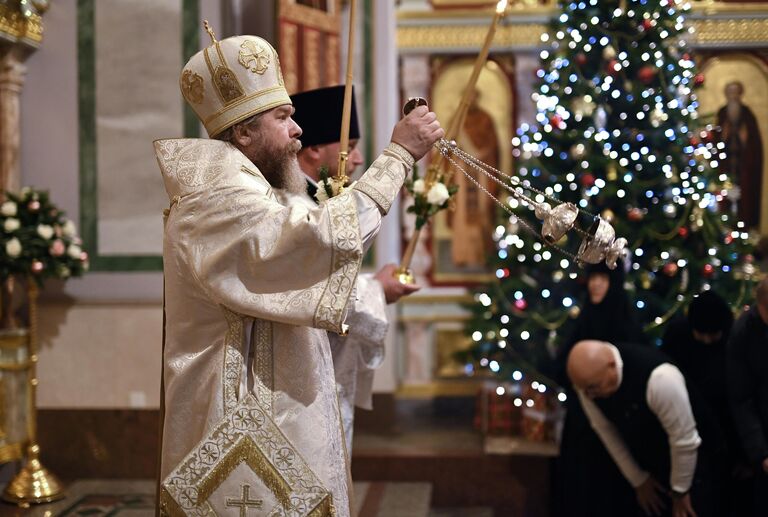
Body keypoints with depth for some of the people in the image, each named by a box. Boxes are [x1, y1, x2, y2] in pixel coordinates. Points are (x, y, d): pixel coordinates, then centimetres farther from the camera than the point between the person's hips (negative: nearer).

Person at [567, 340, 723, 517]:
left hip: (690, 456, -5)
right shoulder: (588, 378, -19)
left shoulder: (658, 378, -37)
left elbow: (684, 440, -25)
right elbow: (606, 431, -4)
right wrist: (639, 481, 3)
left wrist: (680, 491, -11)